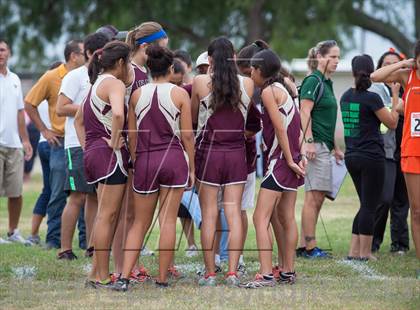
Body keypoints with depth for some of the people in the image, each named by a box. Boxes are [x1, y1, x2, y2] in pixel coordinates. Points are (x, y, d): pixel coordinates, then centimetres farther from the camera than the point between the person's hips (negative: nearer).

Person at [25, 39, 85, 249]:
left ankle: (86, 238, 11)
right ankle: (54, 239, 6)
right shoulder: (52, 78, -3)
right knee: (58, 194, -1)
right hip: (61, 143, -3)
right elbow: (29, 104, 3)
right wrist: (44, 130, -1)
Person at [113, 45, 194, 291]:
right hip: (174, 159, -2)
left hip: (145, 160, 2)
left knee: (140, 223, 10)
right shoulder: (180, 94, -2)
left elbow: (132, 135, 9)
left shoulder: (137, 94, 6)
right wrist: (191, 168, 5)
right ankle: (162, 280, 4)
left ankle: (124, 277, -2)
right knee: (168, 221, 3)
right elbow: (187, 135, -3)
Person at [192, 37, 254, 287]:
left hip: (208, 151, -2)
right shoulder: (247, 84, -1)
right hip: (236, 153, 2)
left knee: (209, 214, 2)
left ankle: (210, 273, 2)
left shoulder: (201, 82, -6)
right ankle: (233, 272, -3)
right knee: (234, 213, 2)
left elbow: (193, 117, 8)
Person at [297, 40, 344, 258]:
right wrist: (309, 141, -24)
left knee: (318, 197, 9)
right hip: (315, 145, -10)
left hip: (324, 147, 10)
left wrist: (335, 148, 27)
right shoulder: (313, 81, -8)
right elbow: (305, 112, -17)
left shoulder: (326, 83, 20)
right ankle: (310, 247, -7)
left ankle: (303, 246, 12)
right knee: (313, 197, -8)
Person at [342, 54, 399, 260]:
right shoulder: (371, 98, -14)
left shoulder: (346, 97, 7)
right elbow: (392, 123, -7)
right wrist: (395, 97, 0)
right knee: (369, 206, 0)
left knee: (366, 205, 16)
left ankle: (354, 250, 13)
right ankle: (365, 252, 2)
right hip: (371, 157, -7)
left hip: (352, 156, 7)